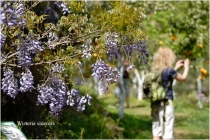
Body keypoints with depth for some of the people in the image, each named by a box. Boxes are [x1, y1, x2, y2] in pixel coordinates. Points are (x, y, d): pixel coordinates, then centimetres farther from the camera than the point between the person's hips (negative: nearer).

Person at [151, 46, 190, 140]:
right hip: (166, 104, -6)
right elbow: (183, 78, 3)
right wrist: (186, 67, 19)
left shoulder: (154, 70, 4)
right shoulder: (169, 70, -14)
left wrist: (176, 68, 29)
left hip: (156, 104, 6)